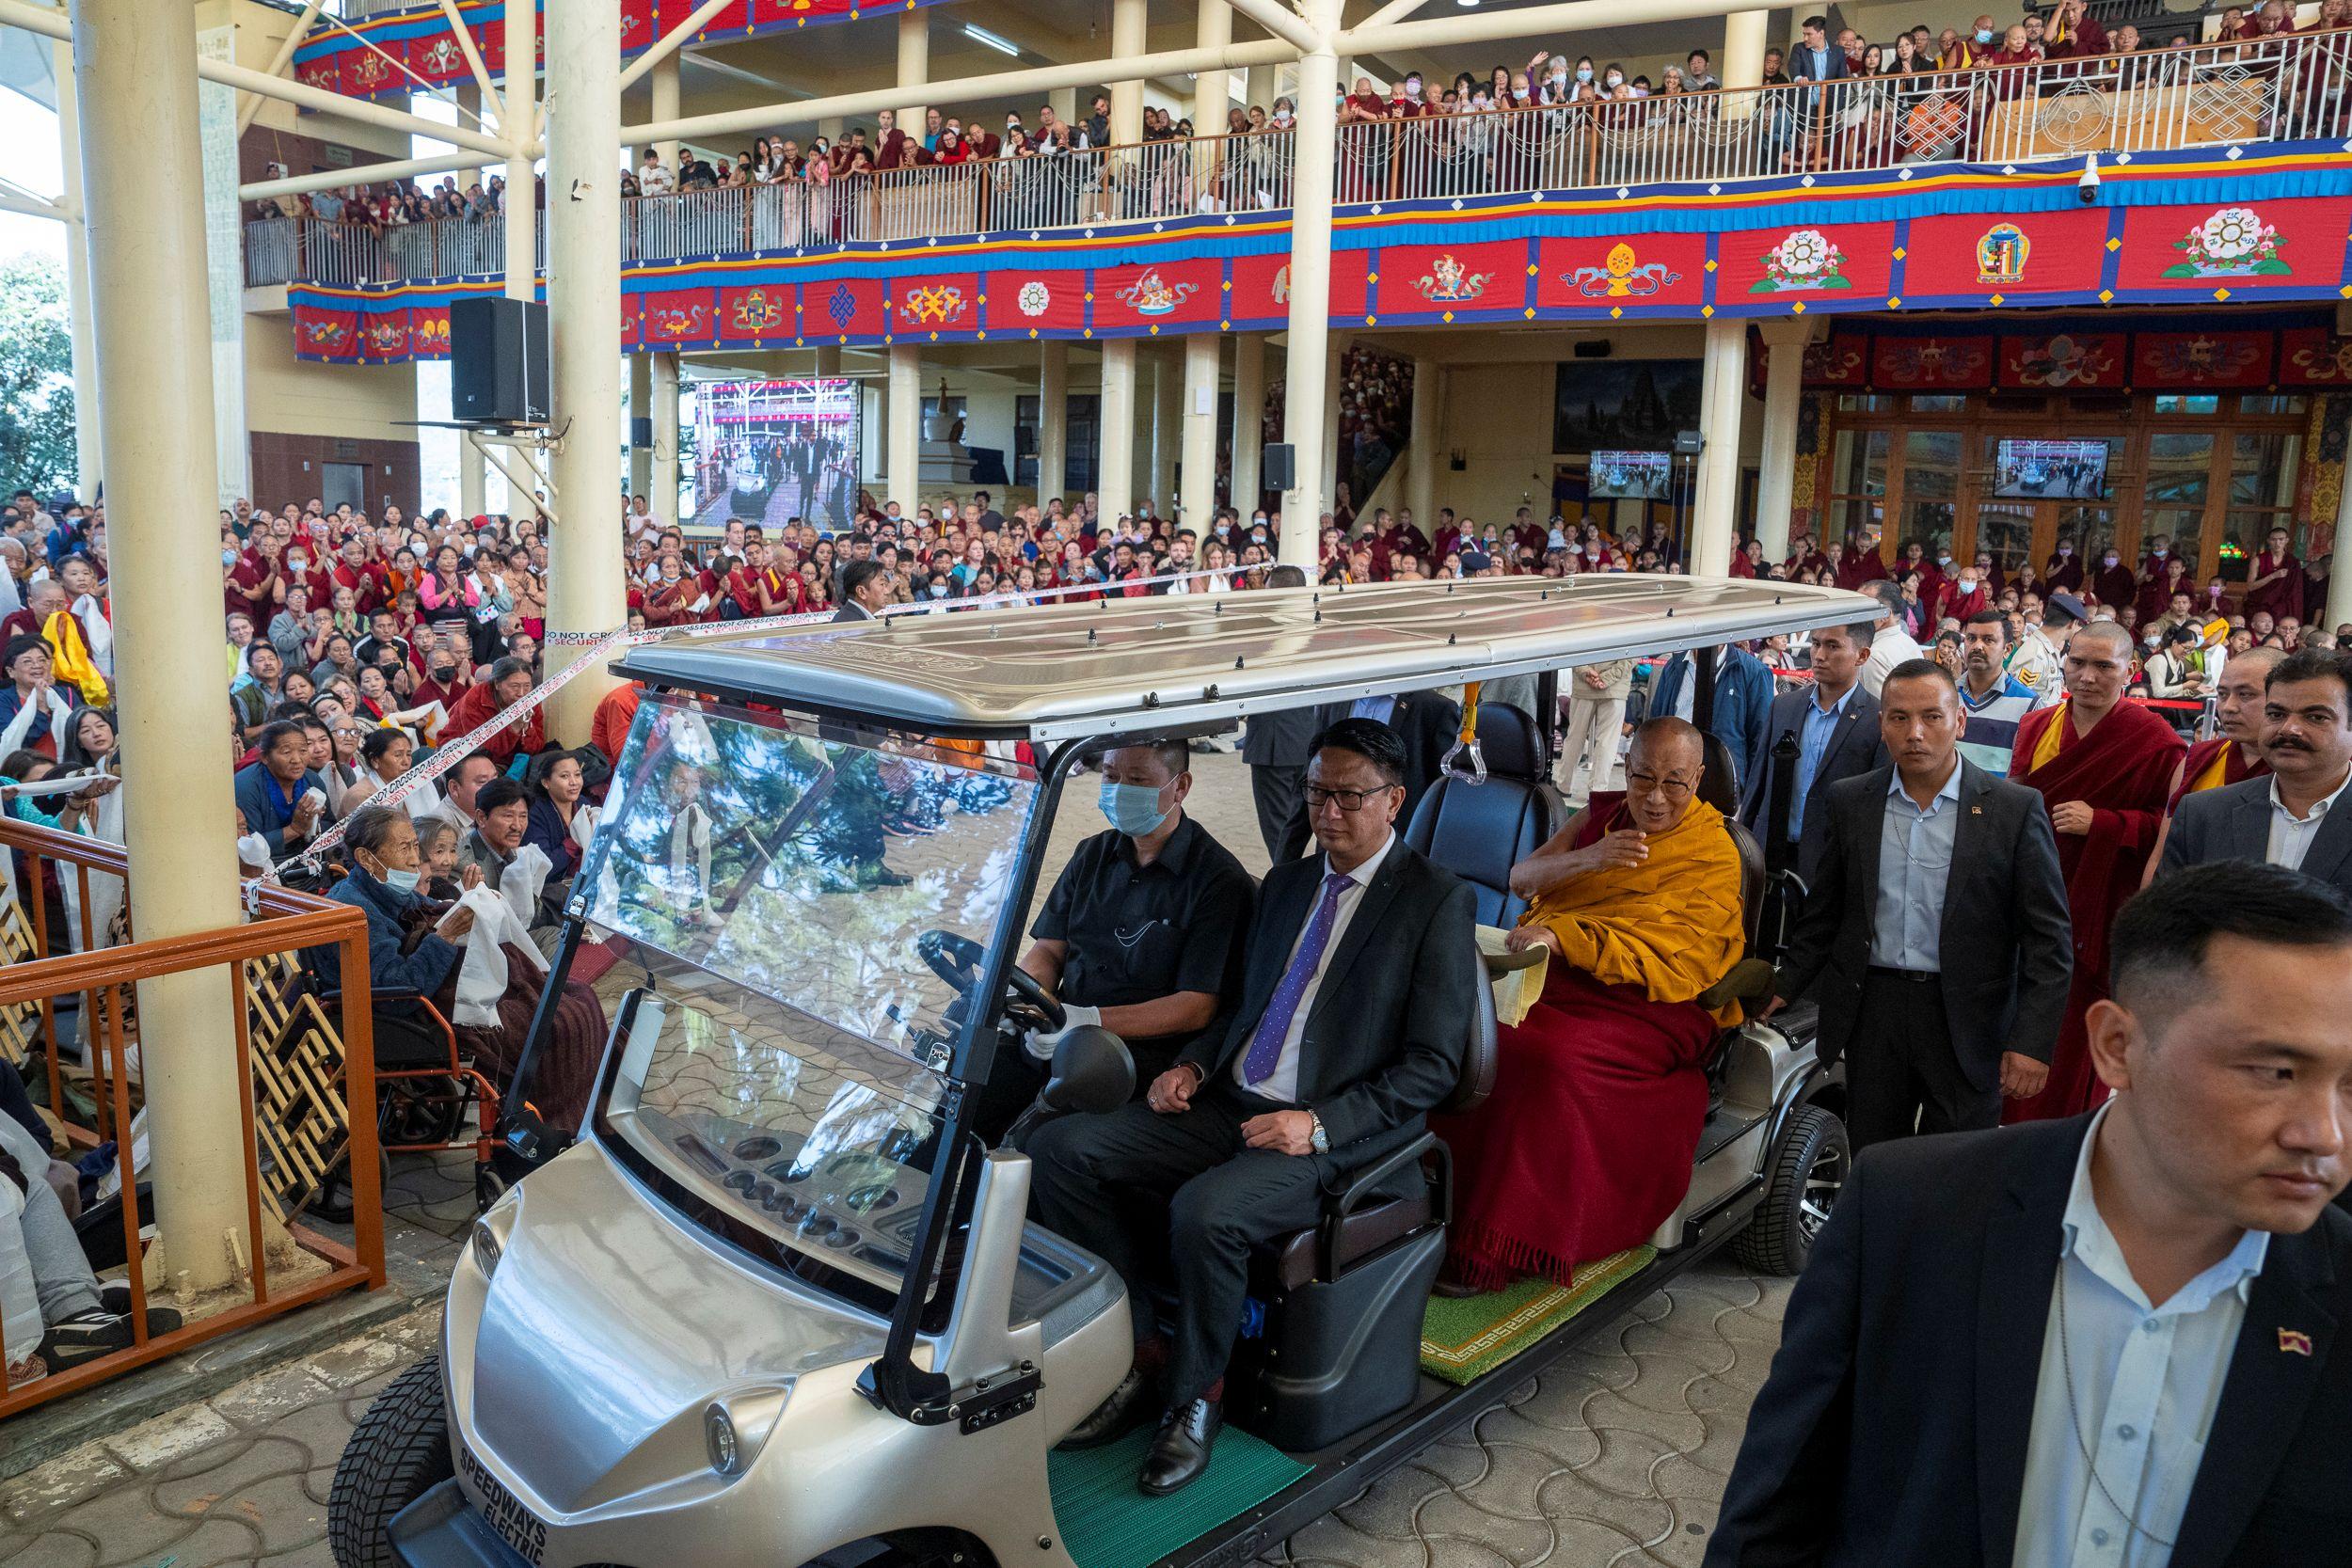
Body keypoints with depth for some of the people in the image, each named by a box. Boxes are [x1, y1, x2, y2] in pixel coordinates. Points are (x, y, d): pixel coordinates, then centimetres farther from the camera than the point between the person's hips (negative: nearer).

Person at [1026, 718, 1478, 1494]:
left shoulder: (1436, 899, -4)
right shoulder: (1285, 883, 17)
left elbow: (1432, 1065, -8)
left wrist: (1321, 1124, -19)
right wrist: (1194, 1064, 3)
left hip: (1335, 1133, -7)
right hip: (1231, 1105, 7)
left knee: (1205, 1211, -34)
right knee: (1059, 1147, -10)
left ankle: (1192, 1394, -5)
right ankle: (1138, 1352, -1)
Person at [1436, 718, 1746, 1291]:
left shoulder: (1715, 857, -1)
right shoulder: (1602, 814, 17)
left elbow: (1671, 963, -14)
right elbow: (1521, 878, 9)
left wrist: (1562, 937, -25)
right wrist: (1587, 859, -12)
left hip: (1647, 1012, -5)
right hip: (1549, 979, 6)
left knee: (1551, 1057, -34)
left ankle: (1492, 1252, -26)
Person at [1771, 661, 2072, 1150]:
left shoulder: (2016, 809, -4)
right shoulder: (1847, 802, 4)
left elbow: (2047, 938, -4)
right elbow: (1824, 913, 12)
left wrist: (2032, 1040, -11)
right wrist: (1783, 986, 4)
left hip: (1968, 1017, -2)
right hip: (1872, 1010, 2)